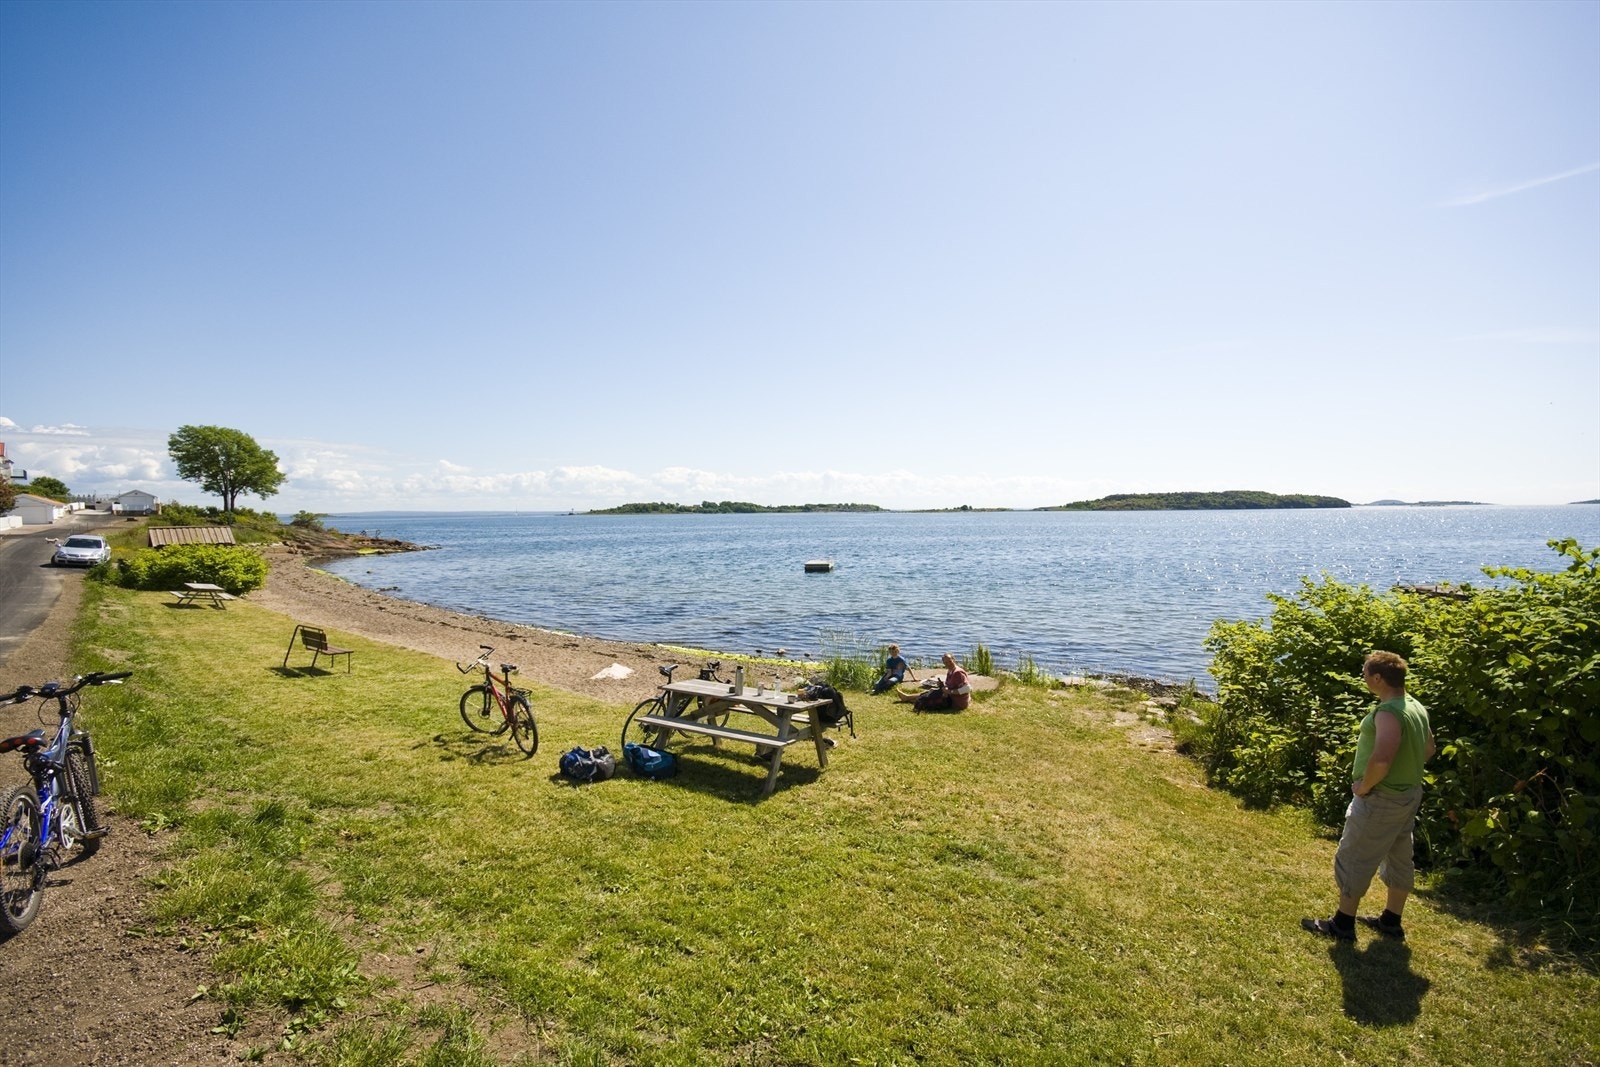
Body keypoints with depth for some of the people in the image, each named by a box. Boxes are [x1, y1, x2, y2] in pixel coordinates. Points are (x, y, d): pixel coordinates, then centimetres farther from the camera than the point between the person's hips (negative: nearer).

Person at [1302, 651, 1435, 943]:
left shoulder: (1388, 713, -26)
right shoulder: (1416, 707, 5)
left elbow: (1381, 759, -37)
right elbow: (1428, 749, 19)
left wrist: (1364, 786, -21)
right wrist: (1404, 772, 16)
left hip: (1381, 798, -10)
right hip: (1408, 795, 10)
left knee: (1354, 859, 2)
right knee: (1399, 858, 19)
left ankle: (1342, 924, 12)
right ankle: (1391, 922, 33)